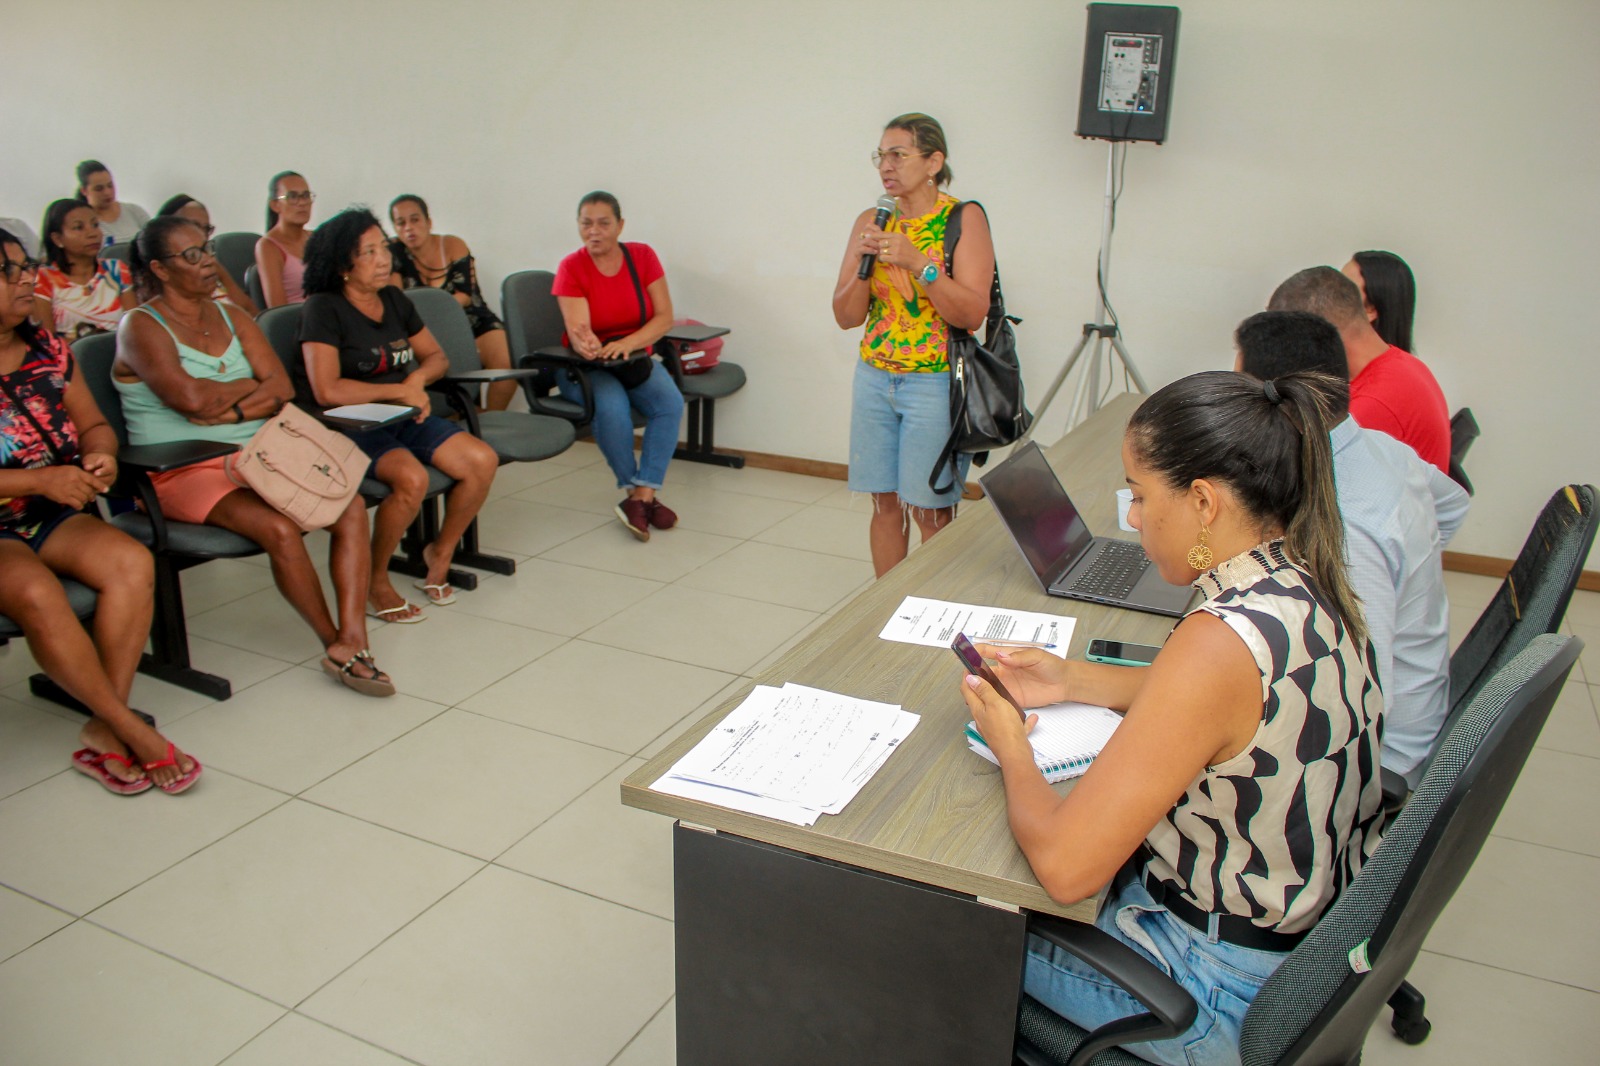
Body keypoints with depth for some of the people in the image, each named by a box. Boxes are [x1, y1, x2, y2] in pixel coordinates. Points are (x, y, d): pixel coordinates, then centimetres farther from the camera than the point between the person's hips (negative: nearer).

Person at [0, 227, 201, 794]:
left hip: (52, 514, 5)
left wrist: (100, 455, -7)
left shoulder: (48, 349, 9)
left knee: (131, 563, -25)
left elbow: (93, 424, 17)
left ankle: (104, 732, -19)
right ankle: (135, 733, -21)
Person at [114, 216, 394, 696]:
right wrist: (253, 387, -3)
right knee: (279, 528, -32)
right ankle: (333, 642, -13)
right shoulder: (140, 327, -2)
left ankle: (351, 641, -25)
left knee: (350, 505, -20)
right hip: (185, 472, -6)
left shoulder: (231, 317, 16)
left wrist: (230, 410, -14)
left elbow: (282, 388, 4)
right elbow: (190, 397, -20)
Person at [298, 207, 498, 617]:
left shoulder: (394, 301, 11)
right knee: (411, 478, -34)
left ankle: (441, 552, 7)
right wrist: (400, 390, -12)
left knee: (482, 460, -16)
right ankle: (375, 580, -11)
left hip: (402, 417, 7)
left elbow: (436, 356, 20)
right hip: (348, 425, -7)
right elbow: (326, 391, -19)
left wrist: (420, 377, -4)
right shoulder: (324, 309, -9)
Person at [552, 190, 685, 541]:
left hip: (636, 359, 3)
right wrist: (588, 346, -45)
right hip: (585, 366, -2)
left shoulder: (643, 256, -1)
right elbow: (577, 330, -20)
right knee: (611, 406, -34)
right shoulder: (571, 268, -9)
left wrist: (627, 343, -25)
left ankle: (642, 494, -26)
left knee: (670, 401, -28)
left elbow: (665, 317, -7)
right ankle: (638, 494, -16)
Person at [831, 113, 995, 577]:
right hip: (874, 379, 5)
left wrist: (919, 264, -24)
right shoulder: (871, 222, 7)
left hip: (934, 384, -4)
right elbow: (846, 317, 4)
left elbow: (972, 315, -15)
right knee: (884, 504, 9)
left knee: (931, 512, 0)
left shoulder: (964, 218, -6)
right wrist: (862, 264, -13)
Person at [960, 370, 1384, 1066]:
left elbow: (1064, 867, -33)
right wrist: (1073, 681, 5)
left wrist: (1012, 751, -13)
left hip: (1227, 1003, -8)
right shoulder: (1309, 588, -7)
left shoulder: (1222, 640, -34)